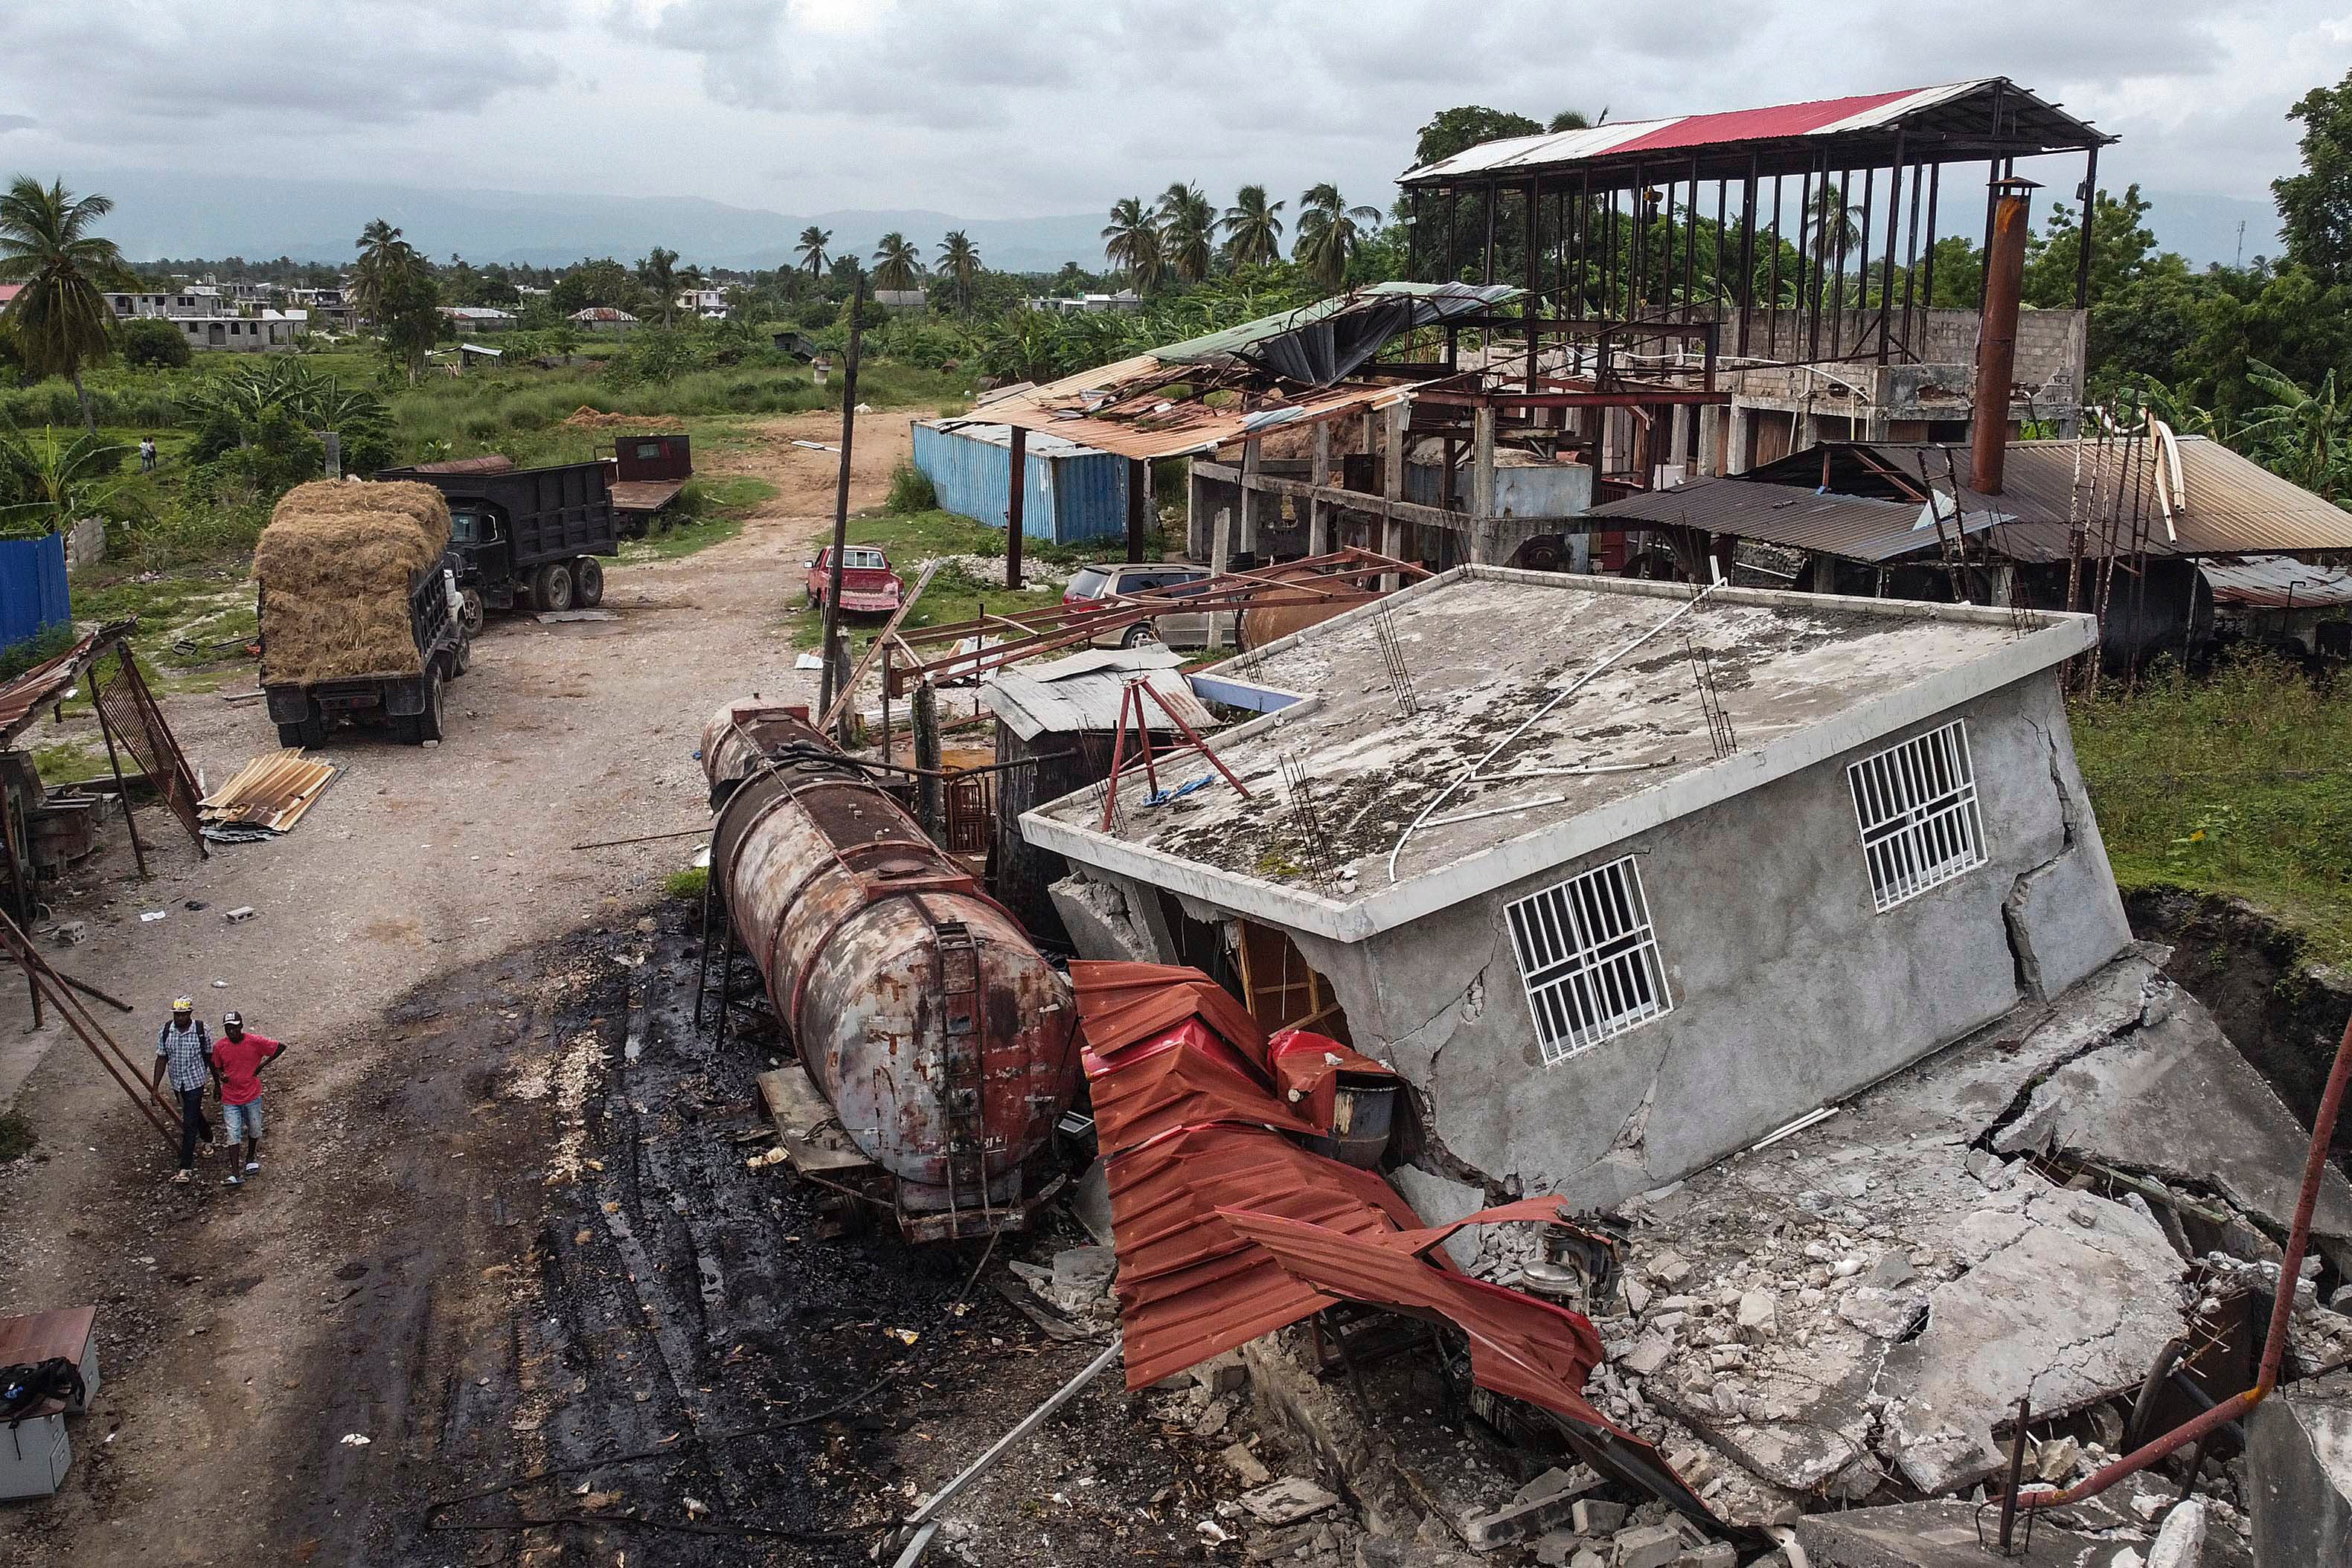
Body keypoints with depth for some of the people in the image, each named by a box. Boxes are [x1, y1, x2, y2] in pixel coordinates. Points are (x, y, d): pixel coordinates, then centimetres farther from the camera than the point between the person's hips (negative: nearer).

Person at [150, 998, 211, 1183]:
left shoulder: (201, 1030, -14)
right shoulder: (166, 1032, -6)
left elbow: (210, 1057, -2)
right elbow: (161, 1059, 0)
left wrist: (217, 1084, 6)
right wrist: (155, 1087, -3)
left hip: (196, 1082, -4)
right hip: (177, 1083, 4)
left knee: (189, 1124, -9)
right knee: (195, 1115, 24)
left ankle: (186, 1168, -7)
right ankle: (208, 1139, 53)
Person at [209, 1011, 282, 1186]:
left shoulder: (255, 1042, -14)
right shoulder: (220, 1047, -7)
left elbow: (280, 1048, -4)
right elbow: (217, 1067, 10)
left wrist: (262, 1065, -7)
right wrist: (220, 1076, -13)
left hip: (252, 1095, 0)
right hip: (230, 1099, 0)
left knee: (254, 1130, 17)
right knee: (233, 1135, -6)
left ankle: (251, 1158, 43)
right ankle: (235, 1174, -5)